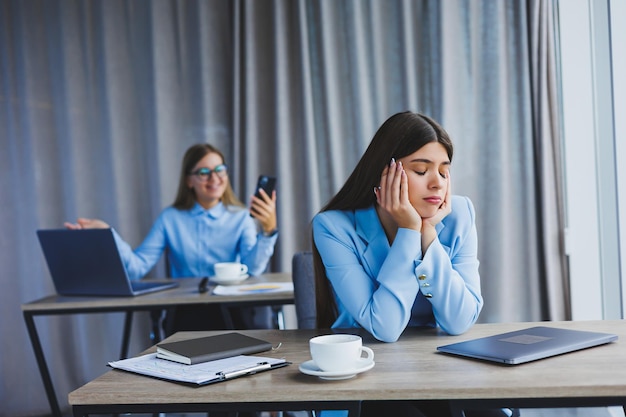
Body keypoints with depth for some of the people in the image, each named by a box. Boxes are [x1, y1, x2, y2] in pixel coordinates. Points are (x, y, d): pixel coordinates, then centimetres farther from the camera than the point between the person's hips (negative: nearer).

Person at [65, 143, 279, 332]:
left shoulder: (241, 218, 8)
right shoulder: (170, 219, 11)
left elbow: (252, 269, -9)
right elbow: (138, 267, 0)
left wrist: (268, 230, -26)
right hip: (187, 311, -1)